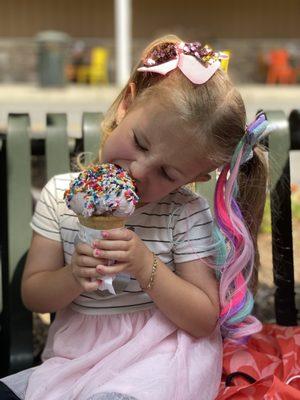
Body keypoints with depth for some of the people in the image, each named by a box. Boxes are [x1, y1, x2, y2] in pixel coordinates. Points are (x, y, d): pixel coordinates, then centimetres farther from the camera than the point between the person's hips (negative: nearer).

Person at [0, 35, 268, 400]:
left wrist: (146, 266, -23)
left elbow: (205, 320, -10)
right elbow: (33, 295, 1)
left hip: (156, 359, -2)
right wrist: (73, 277, -21)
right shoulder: (61, 195, -2)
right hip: (74, 353, 3)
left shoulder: (187, 214, -10)